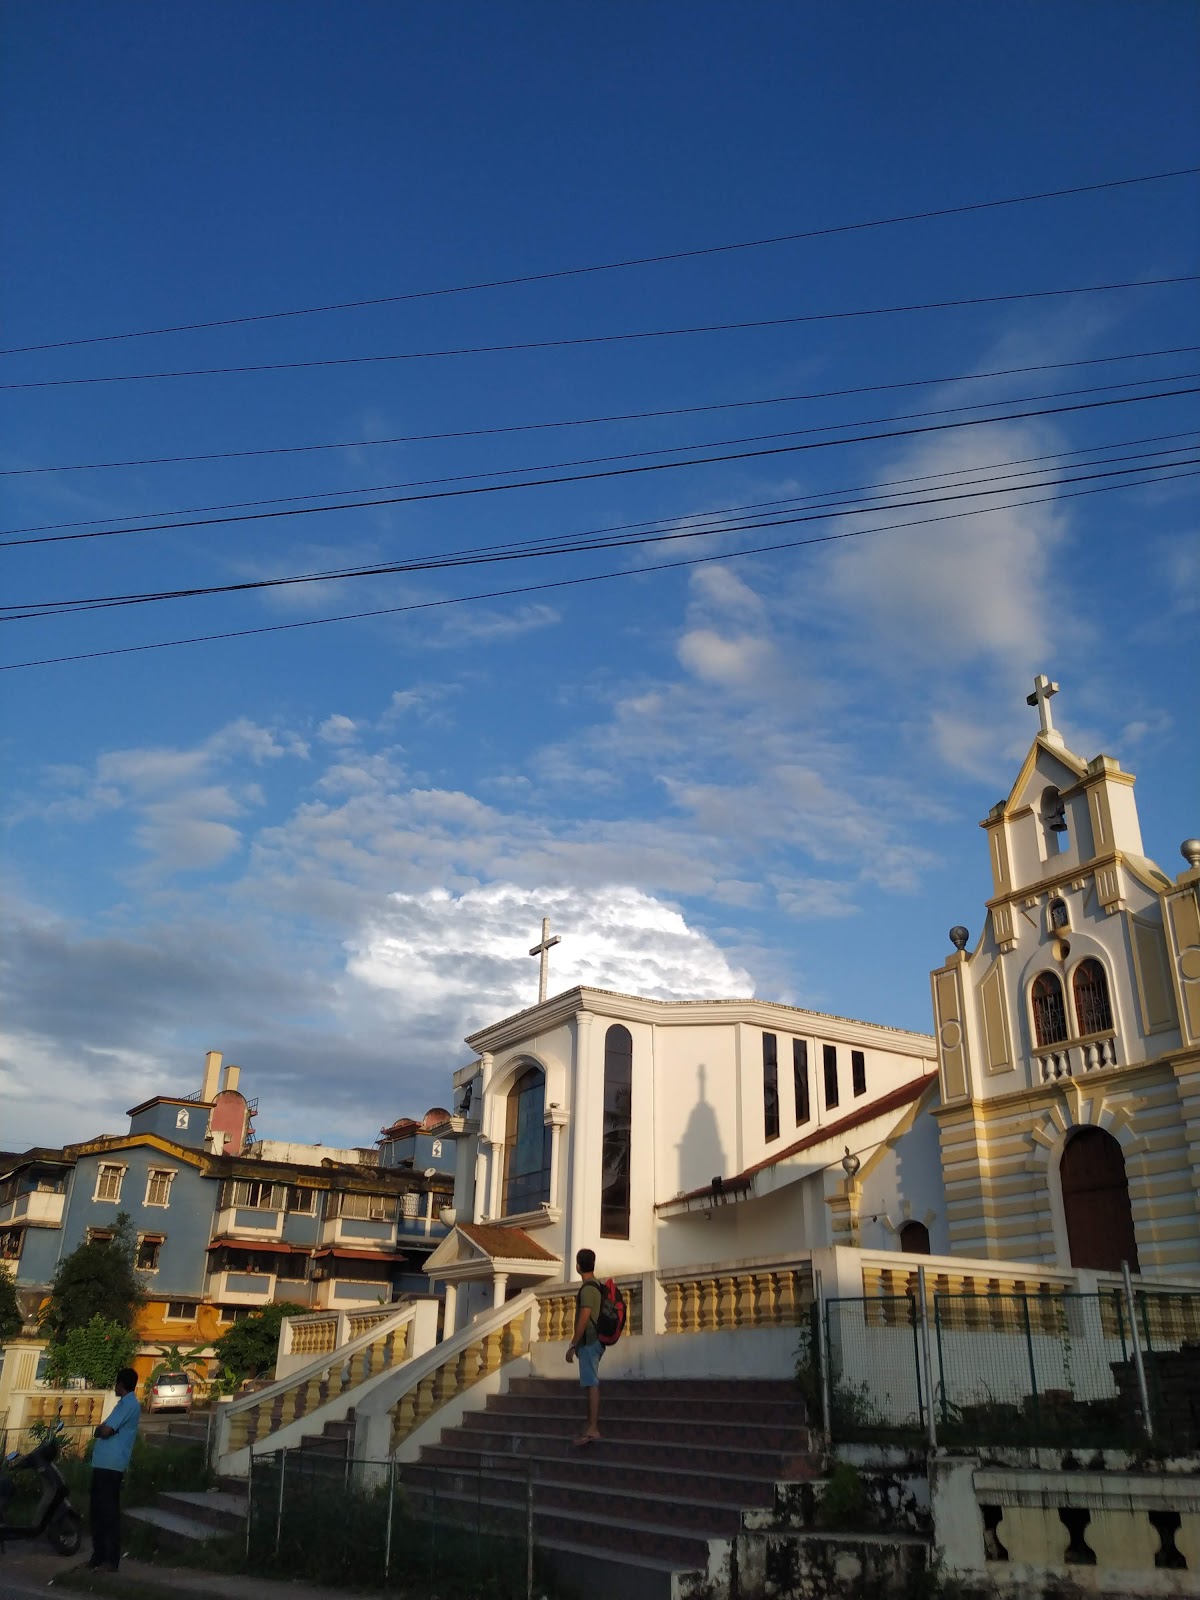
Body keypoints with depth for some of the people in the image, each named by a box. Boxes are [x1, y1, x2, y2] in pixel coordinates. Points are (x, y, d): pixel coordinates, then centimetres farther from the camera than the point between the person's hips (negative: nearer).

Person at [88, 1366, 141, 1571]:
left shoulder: (127, 1404, -11)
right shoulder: (130, 1403, 21)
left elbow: (105, 1431, -17)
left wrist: (99, 1429, 3)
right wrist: (102, 1430, 4)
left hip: (109, 1464, -10)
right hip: (105, 1463, 10)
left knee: (108, 1512, -7)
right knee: (98, 1510, 13)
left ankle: (111, 1560, -5)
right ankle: (100, 1555, 19)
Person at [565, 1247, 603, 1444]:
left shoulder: (587, 1288, -15)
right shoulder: (594, 1286, 15)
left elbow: (584, 1319, -19)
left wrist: (572, 1345, -15)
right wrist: (576, 1343, 25)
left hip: (589, 1342, -10)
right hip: (592, 1341, 10)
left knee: (592, 1384, -11)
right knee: (591, 1384, 10)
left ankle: (593, 1429, -12)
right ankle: (592, 1427, 13)